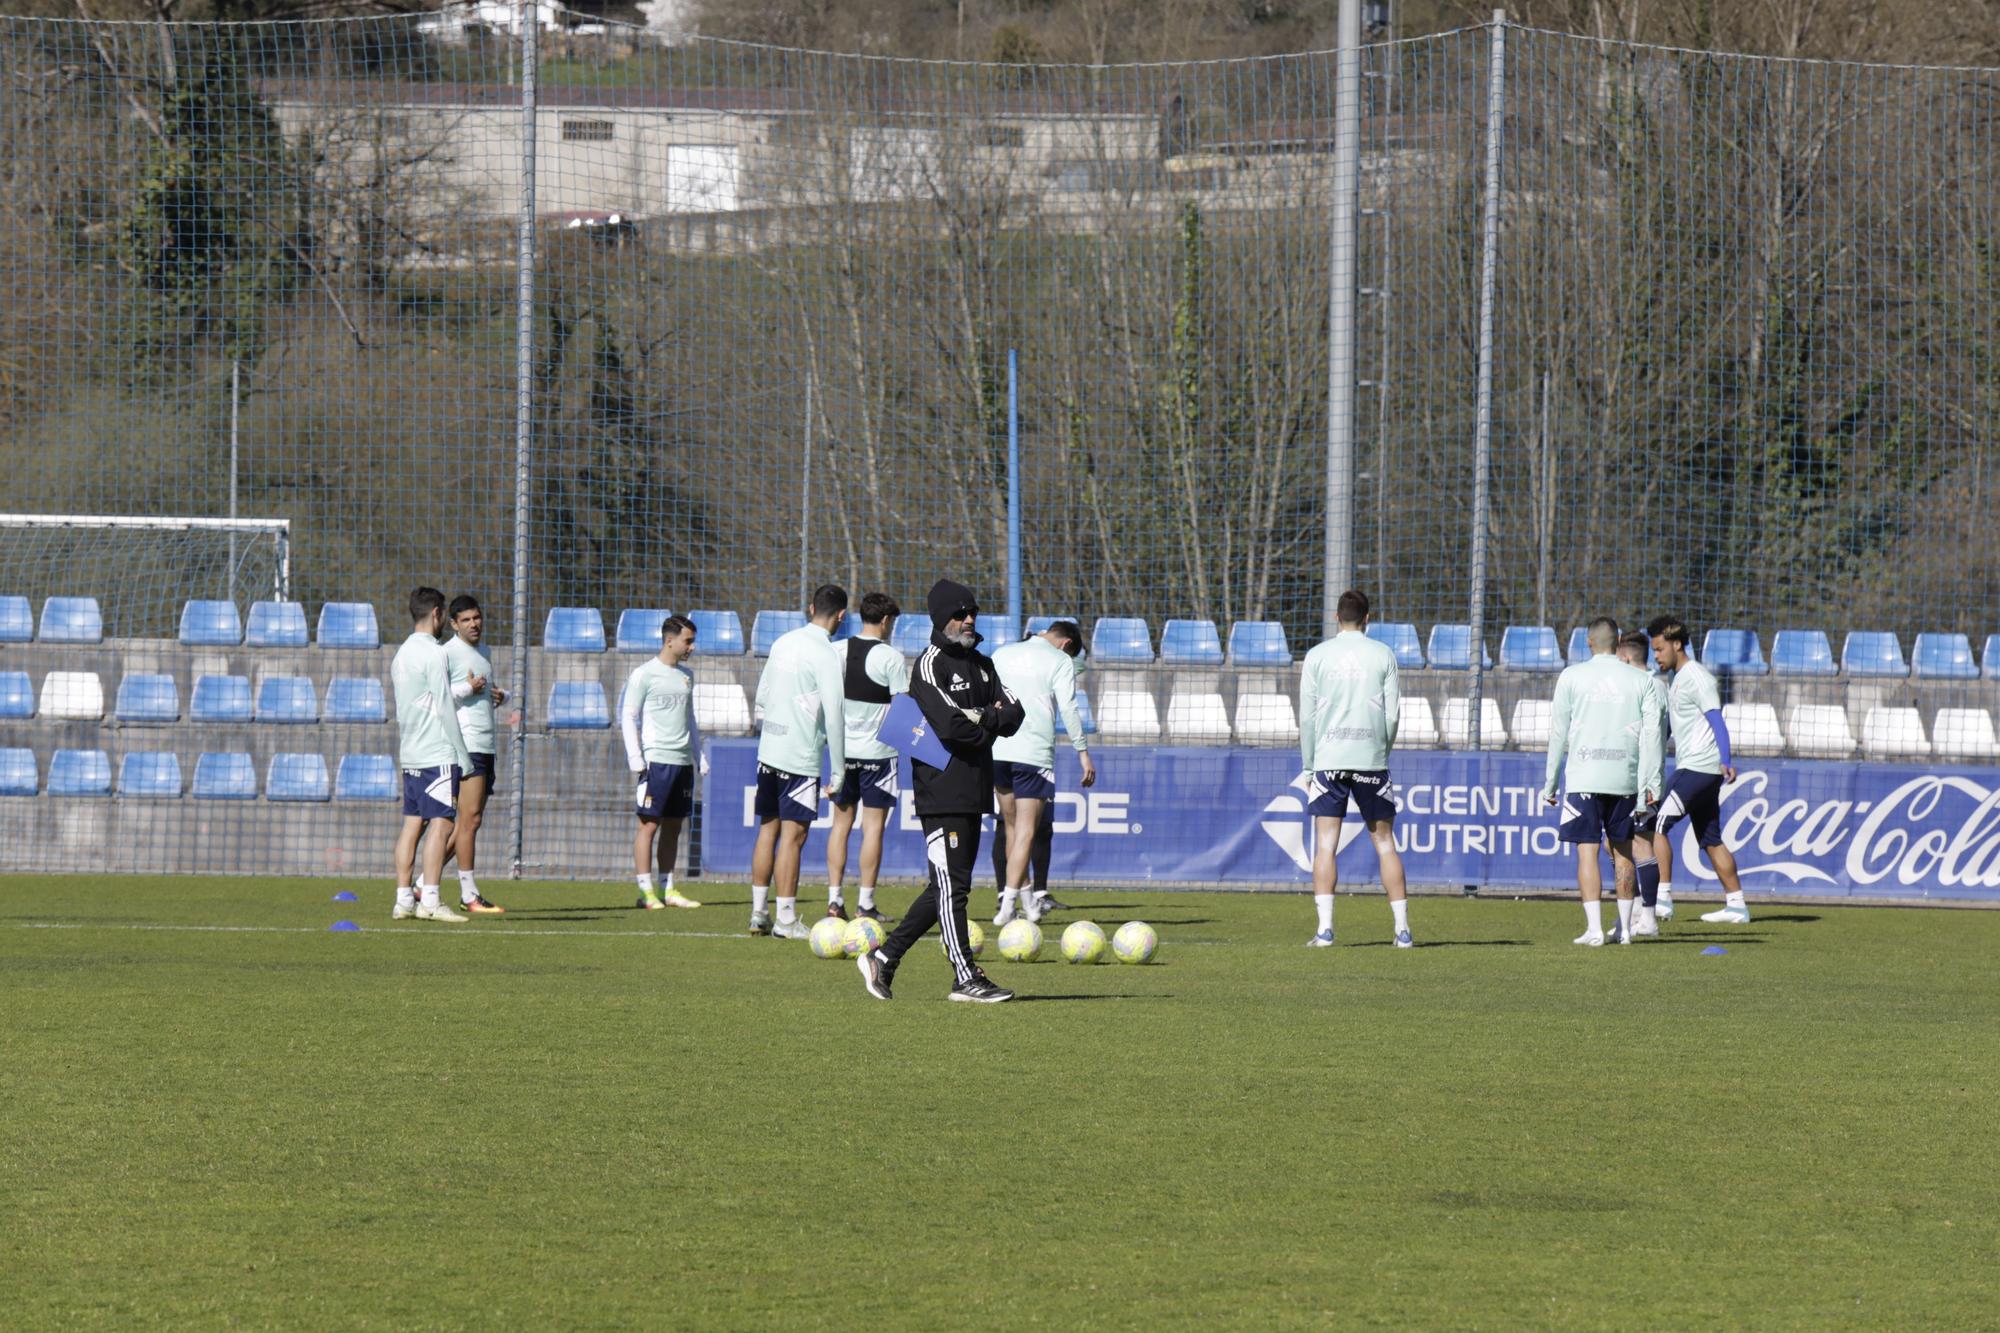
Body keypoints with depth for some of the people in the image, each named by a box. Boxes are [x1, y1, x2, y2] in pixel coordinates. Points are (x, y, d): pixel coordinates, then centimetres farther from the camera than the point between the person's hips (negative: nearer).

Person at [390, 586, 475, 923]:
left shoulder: (401, 655, 15)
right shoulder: (433, 654, -10)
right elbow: (445, 709, -12)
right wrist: (462, 757, -9)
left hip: (409, 756, 8)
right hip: (437, 754, -8)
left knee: (412, 825, 8)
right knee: (441, 824, -9)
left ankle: (404, 898, 5)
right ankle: (429, 899, -14)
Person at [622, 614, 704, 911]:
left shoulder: (686, 676, 16)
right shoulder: (644, 674, -4)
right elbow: (628, 716, -6)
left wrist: (698, 755, 20)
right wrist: (635, 759, -12)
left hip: (683, 762, 7)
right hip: (656, 761, -7)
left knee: (673, 826, 8)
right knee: (649, 823, -7)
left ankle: (668, 890, 12)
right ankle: (645, 892, -8)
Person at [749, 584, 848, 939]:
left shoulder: (784, 643, 8)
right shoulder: (825, 655, -14)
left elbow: (762, 696, 17)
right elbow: (833, 715, -16)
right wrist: (838, 771, -12)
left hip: (768, 750, 7)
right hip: (801, 759, -7)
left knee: (768, 829, 14)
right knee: (793, 835, -4)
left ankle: (759, 913, 18)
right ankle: (787, 920, -4)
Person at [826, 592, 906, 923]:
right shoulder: (892, 658, -11)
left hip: (842, 748, 4)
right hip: (877, 752, -4)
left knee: (841, 822, 10)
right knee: (873, 824, 1)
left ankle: (834, 898, 6)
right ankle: (866, 903, 0)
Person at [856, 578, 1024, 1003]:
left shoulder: (979, 663, 17)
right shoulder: (931, 665, -9)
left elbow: (1013, 714, 7)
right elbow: (950, 727, -21)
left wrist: (980, 718, -12)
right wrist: (991, 722, -4)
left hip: (973, 791, 9)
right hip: (942, 790, -9)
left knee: (948, 887, 11)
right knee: (952, 886, -7)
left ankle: (885, 958, 19)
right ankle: (966, 979, -7)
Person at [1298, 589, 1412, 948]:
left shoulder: (1317, 656, 3)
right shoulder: (1383, 655, 4)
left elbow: (1307, 717, 2)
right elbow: (1393, 714, 2)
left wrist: (1309, 767, 8)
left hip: (1328, 759, -1)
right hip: (1371, 761, 1)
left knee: (1326, 844, -1)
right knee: (1384, 843, 7)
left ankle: (1325, 928, -12)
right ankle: (1402, 929, 5)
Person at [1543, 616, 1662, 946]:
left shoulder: (1572, 677, 2)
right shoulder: (1639, 681, 6)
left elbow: (1558, 732, 3)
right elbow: (1652, 733, 2)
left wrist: (1551, 782, 8)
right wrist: (1651, 783, 3)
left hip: (1583, 779, -2)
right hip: (1625, 778, 2)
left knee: (1587, 851, -2)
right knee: (1623, 851, 13)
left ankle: (1594, 928, -11)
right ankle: (1625, 927, 15)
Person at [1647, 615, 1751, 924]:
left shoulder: (1697, 678, -11)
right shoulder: (1673, 679, 18)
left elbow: (1716, 719, -20)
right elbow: (1665, 723, 29)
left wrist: (1726, 760, -29)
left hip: (1700, 766, -10)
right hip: (1689, 767, 10)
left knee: (1657, 825, -14)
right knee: (1711, 839, 11)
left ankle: (1662, 895, -16)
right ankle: (1736, 905, 14)